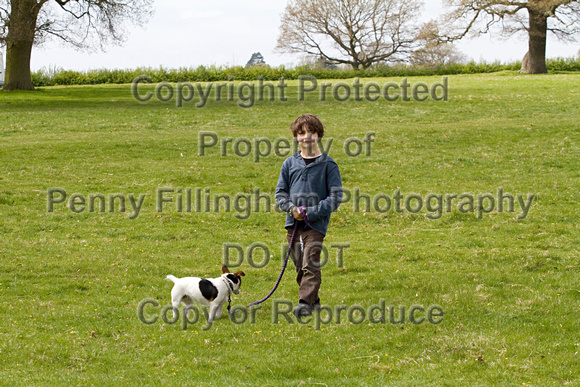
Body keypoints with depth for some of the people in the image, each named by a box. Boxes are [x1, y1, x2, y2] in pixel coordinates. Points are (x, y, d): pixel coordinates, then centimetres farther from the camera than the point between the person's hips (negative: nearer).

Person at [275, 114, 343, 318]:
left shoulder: (328, 165, -2)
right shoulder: (289, 164, 10)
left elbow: (335, 197, -4)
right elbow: (281, 192, 13)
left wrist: (312, 212, -13)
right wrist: (291, 208, -8)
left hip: (316, 224, -5)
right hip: (293, 223, 5)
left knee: (310, 264, -14)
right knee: (300, 267, 10)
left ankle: (305, 302, -17)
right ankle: (314, 301, 23)